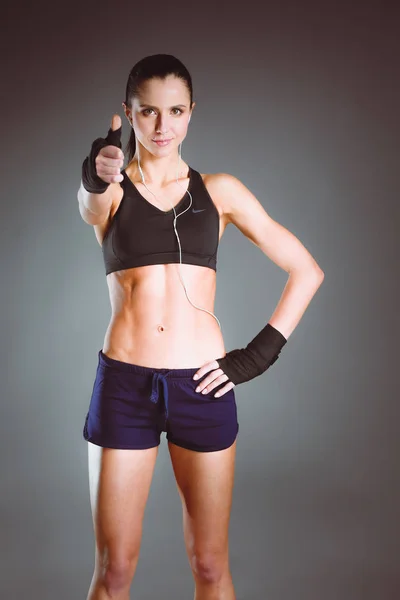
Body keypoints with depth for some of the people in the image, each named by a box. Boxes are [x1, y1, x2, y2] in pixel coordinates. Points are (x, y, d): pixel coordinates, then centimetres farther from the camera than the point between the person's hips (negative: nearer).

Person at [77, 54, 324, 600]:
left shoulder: (219, 191, 7)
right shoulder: (111, 190, 4)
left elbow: (307, 270, 6)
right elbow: (91, 205, -22)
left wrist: (260, 352, -2)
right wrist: (97, 178, -45)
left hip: (202, 385, 1)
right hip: (124, 384, -1)